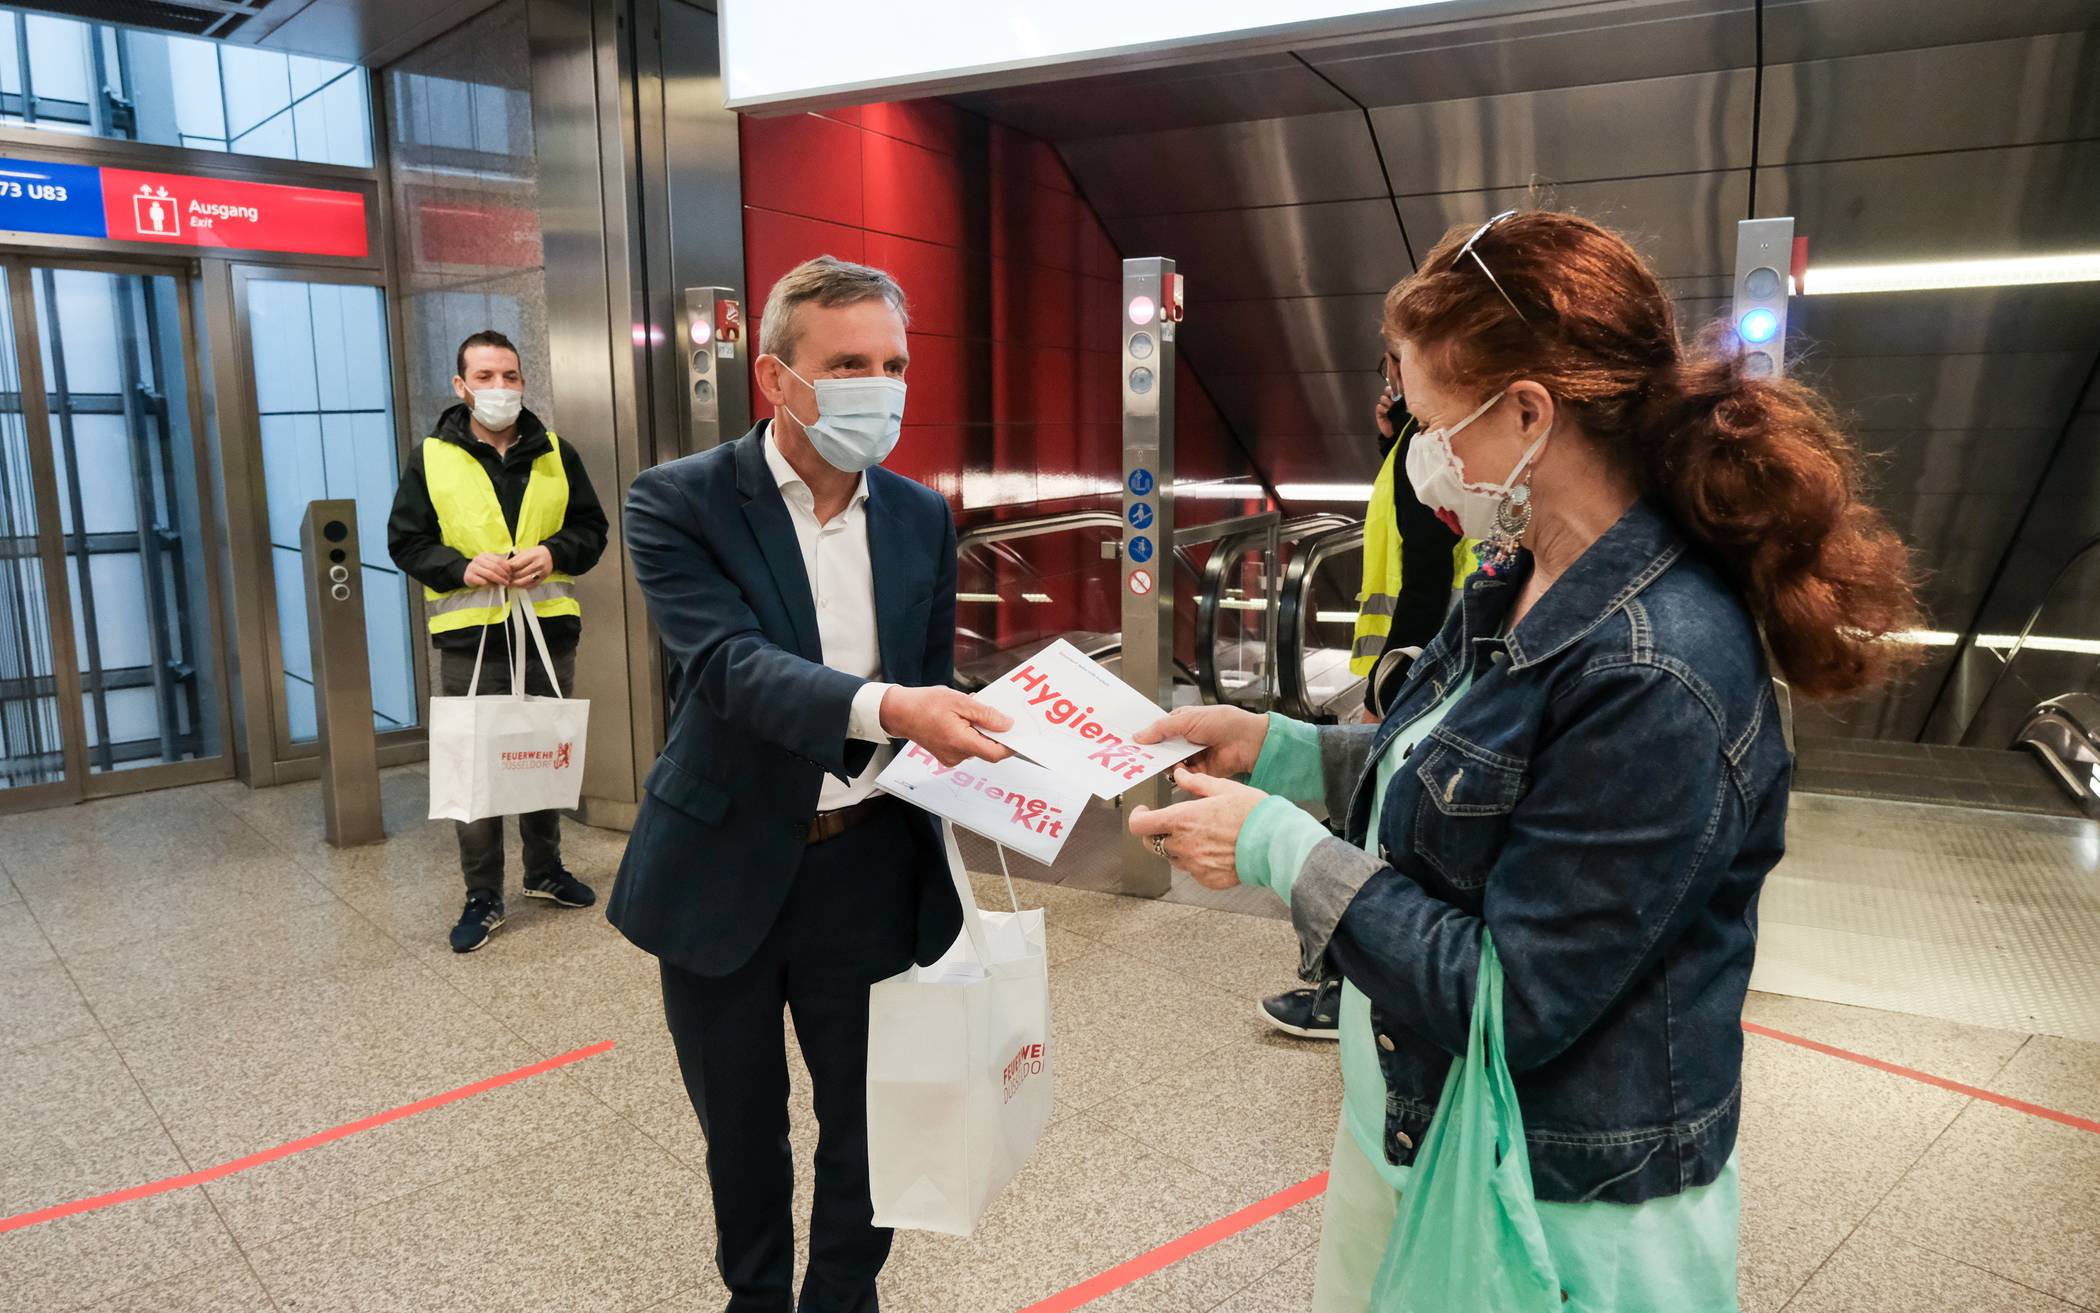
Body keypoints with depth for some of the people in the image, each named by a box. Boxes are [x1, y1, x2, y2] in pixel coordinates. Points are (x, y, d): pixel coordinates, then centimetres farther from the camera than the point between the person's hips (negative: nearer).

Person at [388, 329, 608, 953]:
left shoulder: (556, 454, 6)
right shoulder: (431, 458, 1)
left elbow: (591, 527, 10)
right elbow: (406, 541, 3)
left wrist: (554, 553, -10)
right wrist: (462, 568, -15)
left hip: (549, 633, 2)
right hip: (470, 639, -2)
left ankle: (545, 869, 31)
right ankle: (482, 896, 13)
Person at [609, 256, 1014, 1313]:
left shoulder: (922, 518, 1)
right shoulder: (680, 503, -12)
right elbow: (732, 665, -27)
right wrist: (884, 707, -43)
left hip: (868, 868, 2)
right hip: (726, 870, -2)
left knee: (865, 1121, 13)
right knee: (741, 1127, 18)